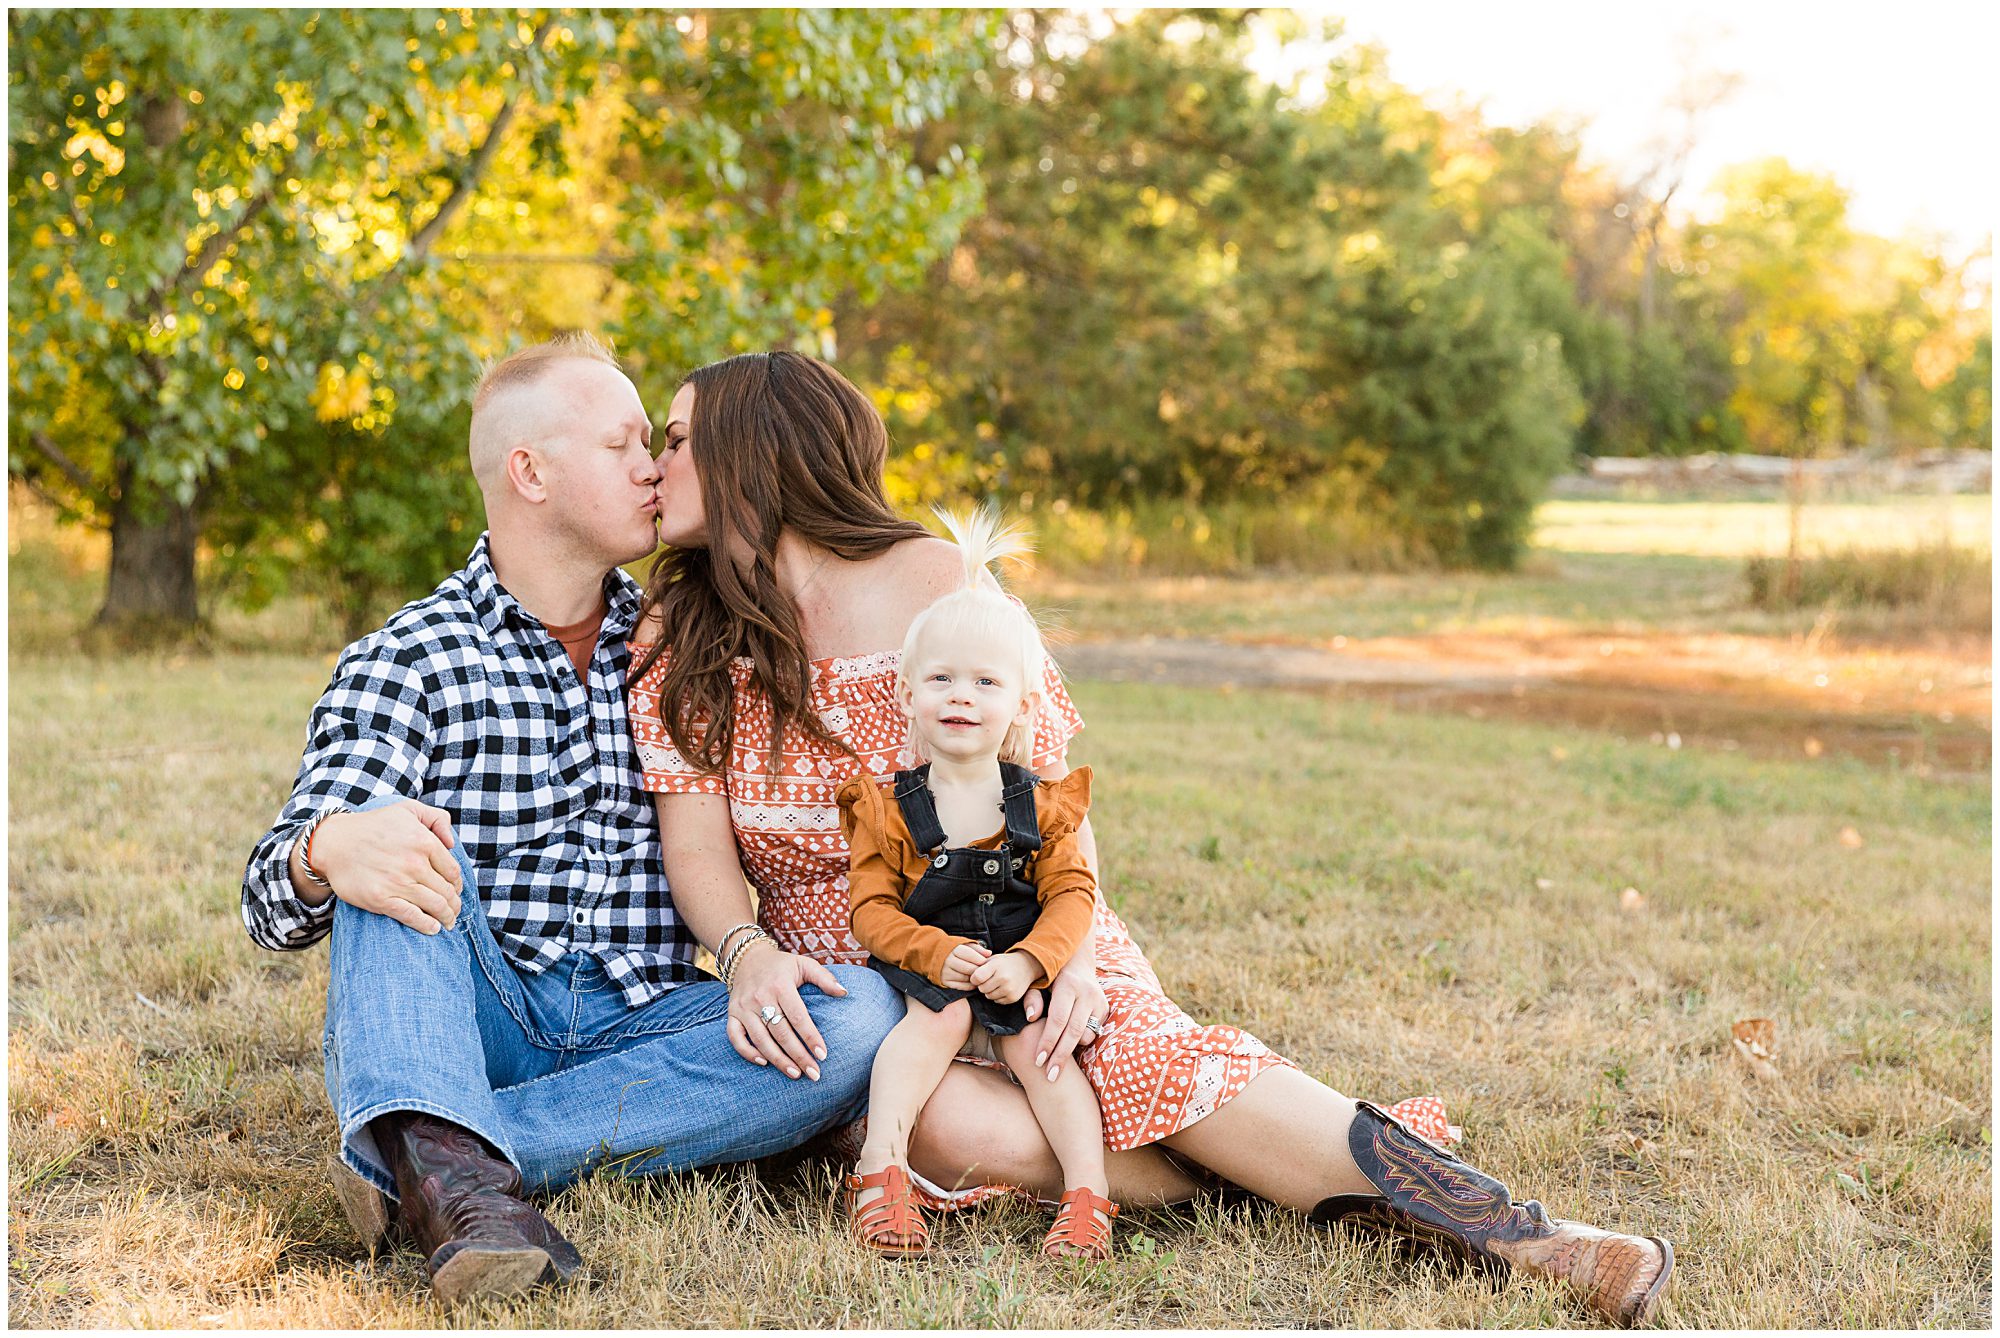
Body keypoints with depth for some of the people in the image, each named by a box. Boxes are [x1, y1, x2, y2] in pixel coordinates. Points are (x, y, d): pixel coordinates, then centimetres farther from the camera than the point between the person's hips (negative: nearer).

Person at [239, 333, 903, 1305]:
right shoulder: (405, 661, 2)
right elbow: (273, 900, -7)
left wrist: (753, 954, -13)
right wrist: (329, 849, -33)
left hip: (639, 1025, 3)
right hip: (469, 1017, -2)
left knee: (862, 1016, -24)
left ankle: (409, 1157, -31)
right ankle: (445, 1155, -49)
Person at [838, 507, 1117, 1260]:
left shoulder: (1042, 807, 5)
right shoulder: (887, 809, 2)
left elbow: (1071, 895, -3)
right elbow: (872, 909, -3)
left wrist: (1029, 961, -22)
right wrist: (938, 953, -21)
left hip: (1022, 981, 1)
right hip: (925, 975, -1)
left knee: (1039, 1047, -24)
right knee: (940, 1017, -30)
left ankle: (1088, 1194, -27)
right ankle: (882, 1170, -35)